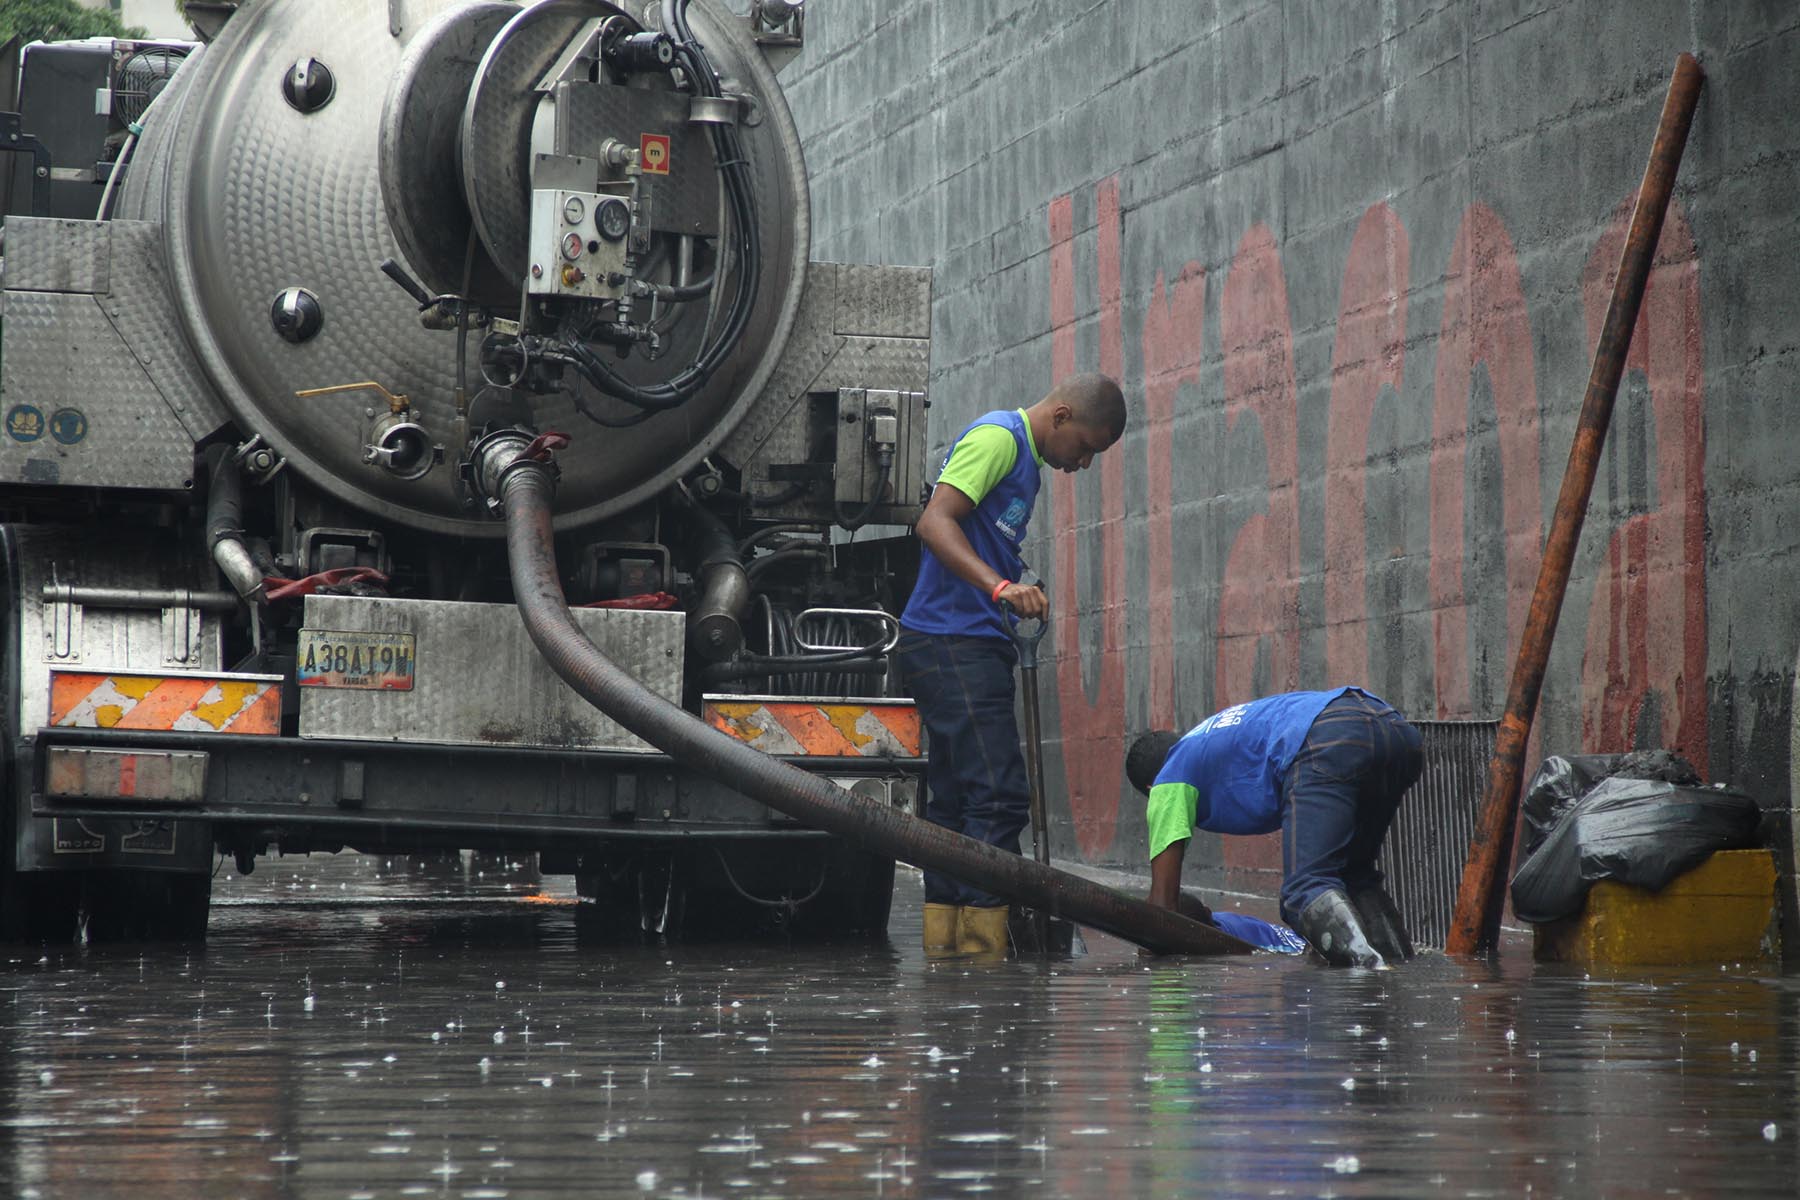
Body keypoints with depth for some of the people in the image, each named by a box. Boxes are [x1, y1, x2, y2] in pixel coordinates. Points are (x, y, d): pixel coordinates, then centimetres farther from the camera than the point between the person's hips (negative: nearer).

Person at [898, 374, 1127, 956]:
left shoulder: (1026, 455, 23)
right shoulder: (998, 437, -9)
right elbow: (934, 521, -21)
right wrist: (1001, 587, -33)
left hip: (974, 644, 11)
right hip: (954, 642, -11)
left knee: (955, 798, 10)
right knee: (998, 795, -15)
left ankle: (942, 948, 12)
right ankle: (983, 951, -18)